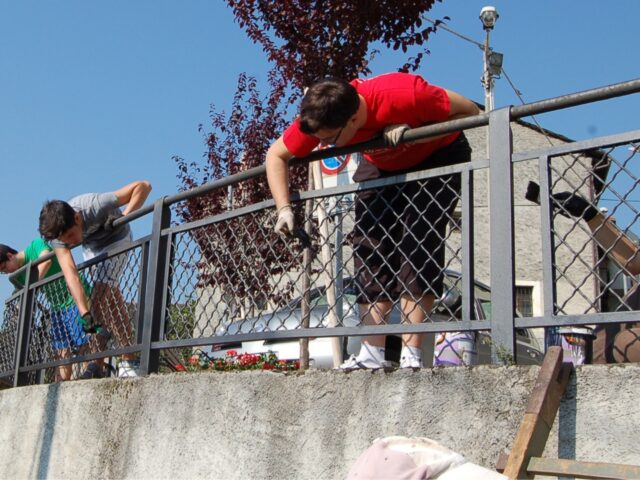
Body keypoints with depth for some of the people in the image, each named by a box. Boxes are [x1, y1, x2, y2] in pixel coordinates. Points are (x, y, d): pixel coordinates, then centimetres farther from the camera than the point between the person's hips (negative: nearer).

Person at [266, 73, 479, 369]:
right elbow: (276, 156, -12)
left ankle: (411, 354, -19)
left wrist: (411, 135, -37)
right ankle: (373, 352, -9)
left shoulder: (405, 95, -40)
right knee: (369, 242, -9)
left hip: (438, 155, -4)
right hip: (382, 165, 5)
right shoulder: (317, 118, -26)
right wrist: (284, 208, -25)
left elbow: (470, 111, -25)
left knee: (418, 242, -20)